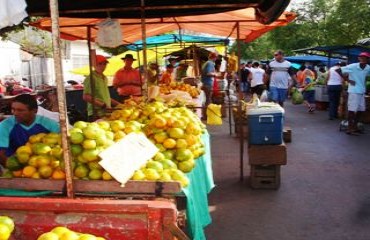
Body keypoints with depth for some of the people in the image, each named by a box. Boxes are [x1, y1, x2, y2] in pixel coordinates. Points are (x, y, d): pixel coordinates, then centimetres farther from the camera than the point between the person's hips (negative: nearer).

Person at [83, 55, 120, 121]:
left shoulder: (104, 78, 17)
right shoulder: (90, 78, -8)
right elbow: (86, 97, -16)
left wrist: (118, 104, 19)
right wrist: (103, 105, -18)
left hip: (107, 113, 7)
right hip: (97, 115, -7)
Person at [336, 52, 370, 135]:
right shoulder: (352, 67, -16)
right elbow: (338, 70, -14)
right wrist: (347, 79, -13)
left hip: (362, 92, 7)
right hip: (353, 91, -7)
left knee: (360, 109, 13)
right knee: (352, 109, -2)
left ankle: (355, 126, 28)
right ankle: (350, 128, 6)